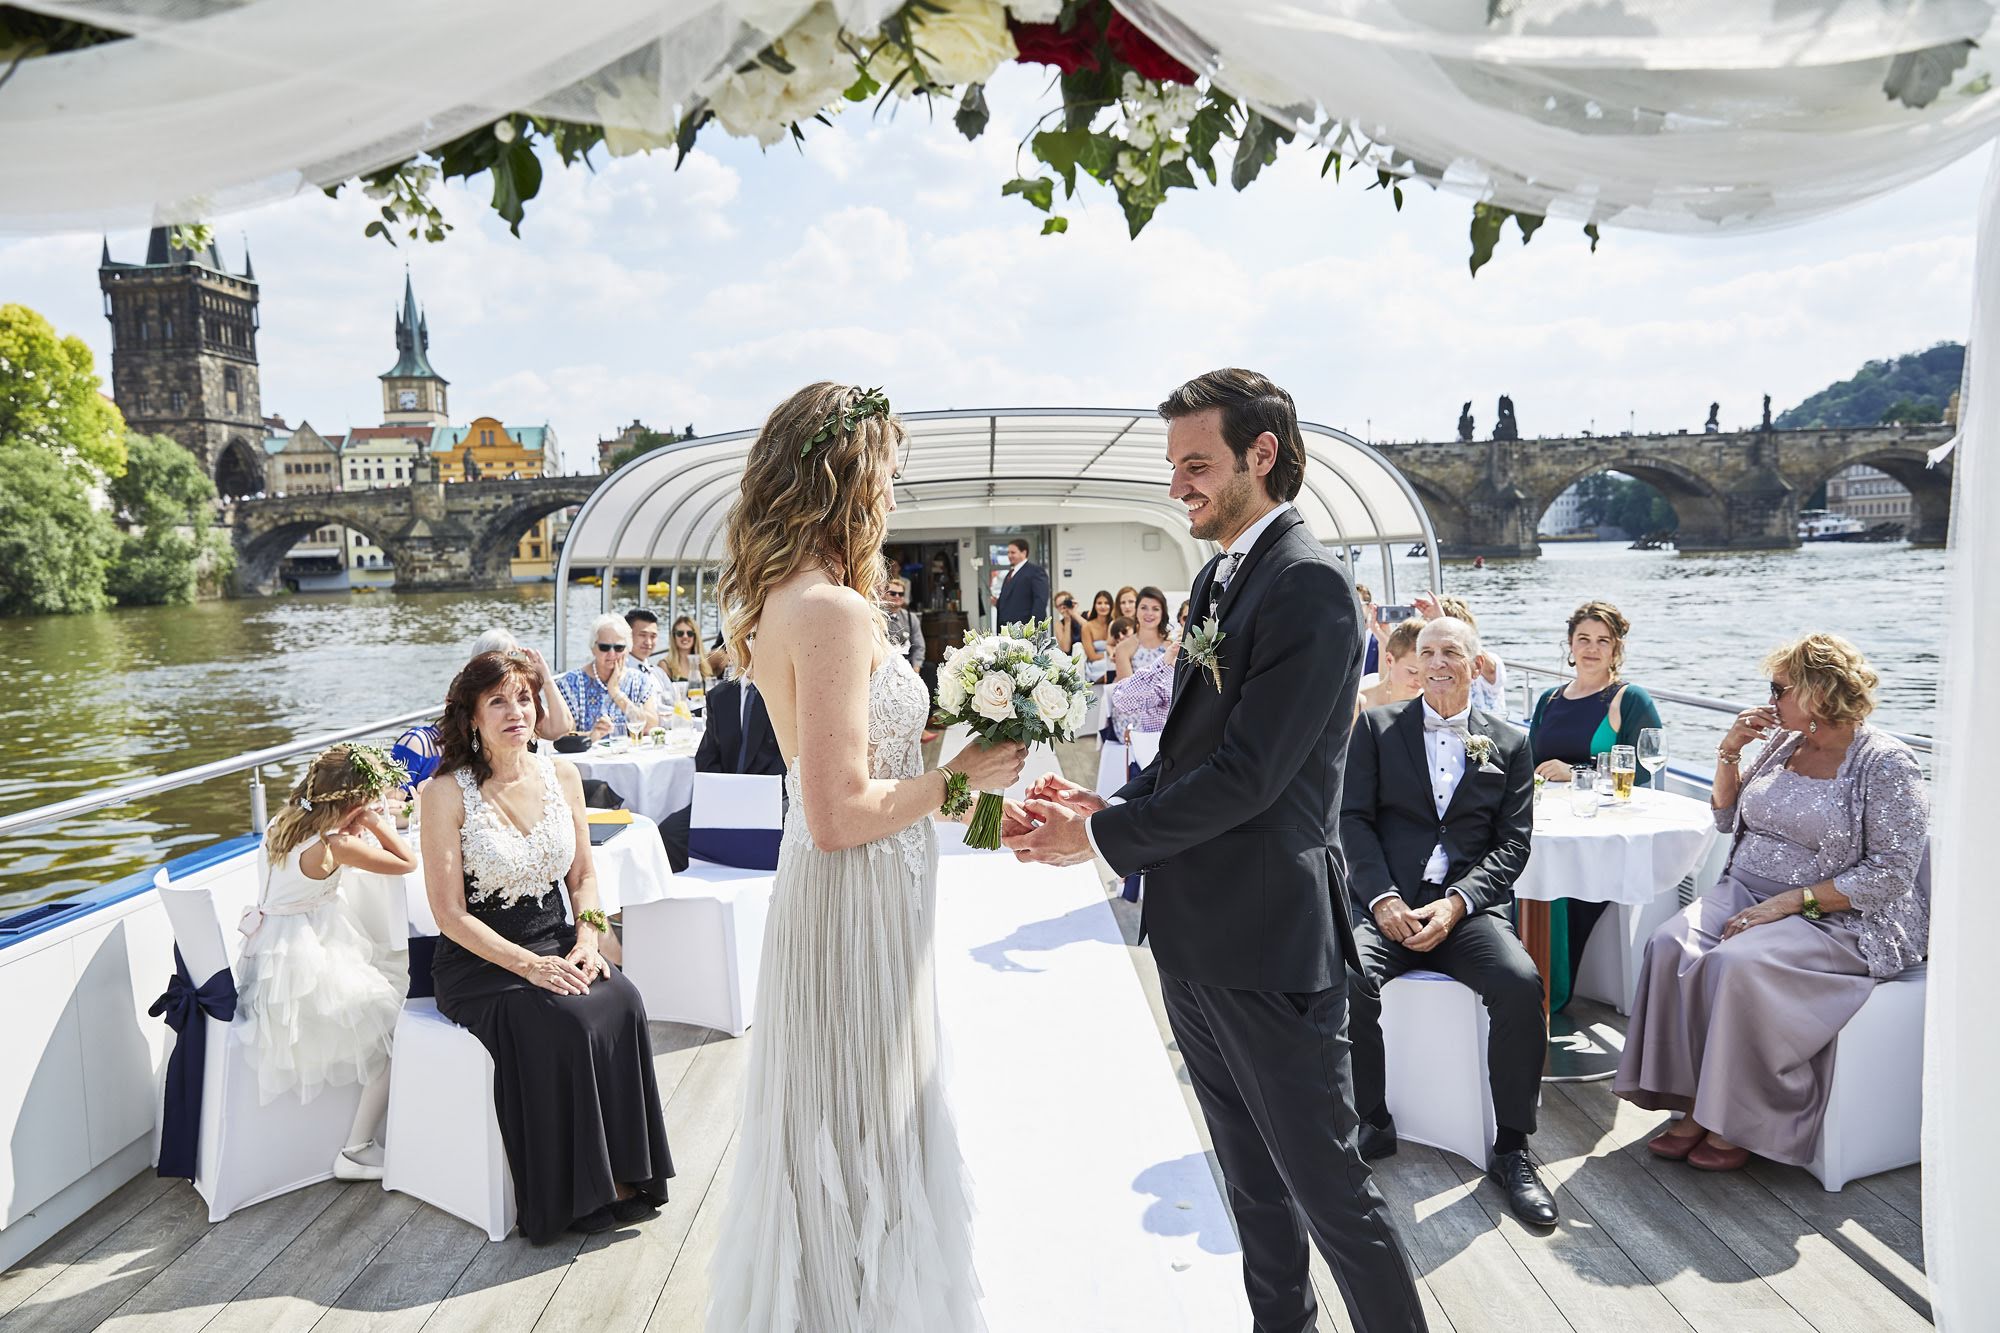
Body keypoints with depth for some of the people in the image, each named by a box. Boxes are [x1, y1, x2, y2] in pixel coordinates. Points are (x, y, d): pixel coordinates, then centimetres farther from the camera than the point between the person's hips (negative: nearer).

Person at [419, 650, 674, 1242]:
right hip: (479, 961, -4)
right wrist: (528, 965, -20)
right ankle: (582, 1193, -13)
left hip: (555, 944, 4)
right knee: (562, 1021, -30)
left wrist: (587, 939, -7)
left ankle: (625, 1174, -13)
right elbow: (450, 914, -10)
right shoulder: (448, 794, -8)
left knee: (620, 1001, -25)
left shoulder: (561, 774, 6)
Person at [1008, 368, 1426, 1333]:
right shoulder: (1221, 575, 12)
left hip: (1267, 941, -9)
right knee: (1250, 1173, 23)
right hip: (1195, 934, 9)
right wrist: (1114, 804, -1)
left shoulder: (1308, 585, -18)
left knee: (1325, 1184, 6)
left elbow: (1247, 773, -23)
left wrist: (1103, 837, -16)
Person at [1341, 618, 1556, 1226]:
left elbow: (1513, 842, 5)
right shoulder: (1377, 727, 10)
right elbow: (1353, 818, 3)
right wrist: (1382, 897, -12)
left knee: (1521, 984, -29)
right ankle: (1372, 1124, -4)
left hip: (1470, 905, 1)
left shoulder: (1509, 743, 12)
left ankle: (1511, 1150, -10)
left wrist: (1456, 903, -12)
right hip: (1386, 901, 0)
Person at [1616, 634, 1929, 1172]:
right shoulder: (1782, 743, 11)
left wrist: (1791, 901, -21)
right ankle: (1694, 1107, -15)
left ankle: (1736, 1123, -15)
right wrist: (1729, 753, 4)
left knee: (1736, 963, -32)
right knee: (1670, 946, -21)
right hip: (1744, 893, 7)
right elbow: (1728, 819, 20)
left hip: (1835, 920, -6)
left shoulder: (1886, 764, -8)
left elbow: (1891, 872, -15)